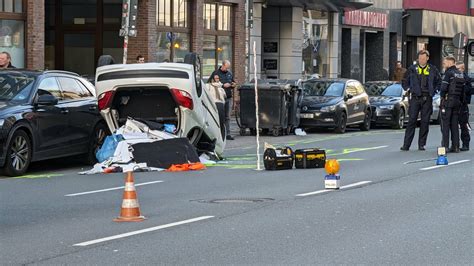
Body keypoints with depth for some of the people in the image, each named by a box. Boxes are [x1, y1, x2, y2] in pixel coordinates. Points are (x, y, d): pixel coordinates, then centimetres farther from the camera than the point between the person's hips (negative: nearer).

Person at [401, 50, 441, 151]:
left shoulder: (433, 70, 6)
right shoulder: (412, 69, 5)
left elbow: (439, 82, 17)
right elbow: (405, 81, 16)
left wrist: (434, 91, 6)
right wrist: (408, 90, 5)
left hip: (427, 98, 1)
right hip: (415, 97, -1)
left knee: (425, 122, 1)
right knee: (412, 121, -6)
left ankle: (421, 144, 9)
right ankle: (406, 144, -6)